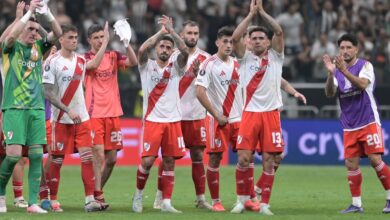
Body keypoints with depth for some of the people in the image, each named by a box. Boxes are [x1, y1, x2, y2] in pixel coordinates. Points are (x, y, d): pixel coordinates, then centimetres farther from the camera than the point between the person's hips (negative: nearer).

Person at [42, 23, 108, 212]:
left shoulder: (80, 60, 8)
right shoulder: (52, 62, -10)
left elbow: (95, 63, 30)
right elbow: (48, 93, -13)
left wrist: (106, 40, 26)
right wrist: (68, 110, -19)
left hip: (82, 118, 5)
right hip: (61, 119, -5)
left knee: (87, 157, -5)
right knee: (57, 160, 1)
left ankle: (90, 200, -7)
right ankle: (53, 200, 12)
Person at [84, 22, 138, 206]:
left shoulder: (113, 56, 10)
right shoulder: (86, 57, -1)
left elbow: (133, 62, -5)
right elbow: (93, 65, -24)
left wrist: (126, 44, -19)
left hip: (113, 113, 5)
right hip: (94, 114, -5)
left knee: (111, 158, 7)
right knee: (98, 155, -13)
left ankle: (97, 190, 23)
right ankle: (97, 196, -10)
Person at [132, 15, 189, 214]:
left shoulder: (175, 66, 7)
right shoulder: (147, 66, 3)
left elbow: (185, 51, -12)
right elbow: (142, 50, -17)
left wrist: (171, 30, -20)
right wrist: (161, 32, -14)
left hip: (173, 120, 2)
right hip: (152, 120, -2)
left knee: (169, 162, 1)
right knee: (147, 161, -8)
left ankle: (166, 203, 4)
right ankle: (138, 194, 14)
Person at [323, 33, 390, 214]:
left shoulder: (365, 66, -5)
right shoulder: (337, 70, 8)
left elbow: (363, 84, -25)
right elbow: (329, 93, -6)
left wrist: (344, 71, -37)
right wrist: (330, 73, -23)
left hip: (368, 122, -5)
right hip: (349, 127, 5)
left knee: (375, 159, -13)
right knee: (351, 164, 1)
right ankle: (356, 204, 8)